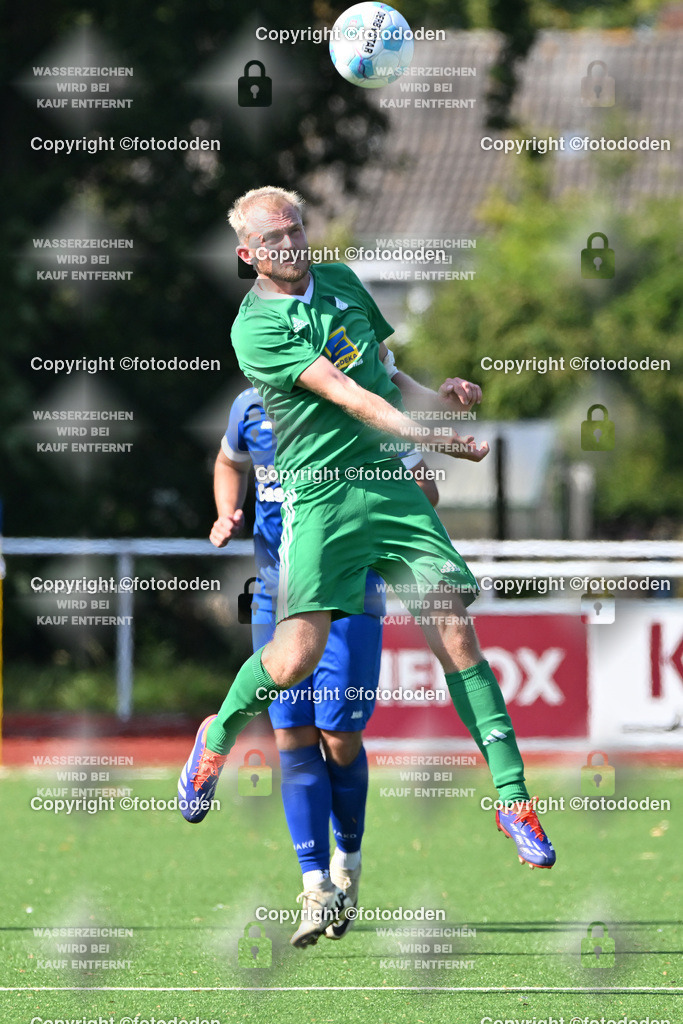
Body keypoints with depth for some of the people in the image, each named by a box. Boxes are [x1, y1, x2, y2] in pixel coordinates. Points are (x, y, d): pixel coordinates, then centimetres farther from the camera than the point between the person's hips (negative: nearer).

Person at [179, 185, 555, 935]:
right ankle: (218, 738, 16)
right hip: (321, 492, -5)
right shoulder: (255, 325, -7)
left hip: (392, 482, 5)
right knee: (297, 655, -15)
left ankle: (512, 797, -3)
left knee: (455, 632, -6)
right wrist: (423, 434, -27)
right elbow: (340, 390, -17)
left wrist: (434, 396, 4)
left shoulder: (342, 282, 14)